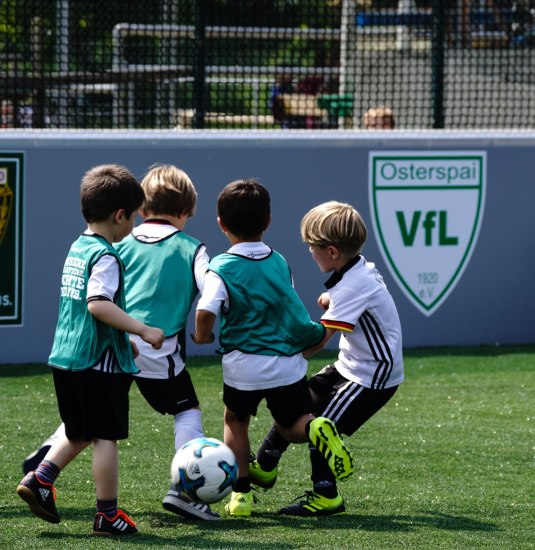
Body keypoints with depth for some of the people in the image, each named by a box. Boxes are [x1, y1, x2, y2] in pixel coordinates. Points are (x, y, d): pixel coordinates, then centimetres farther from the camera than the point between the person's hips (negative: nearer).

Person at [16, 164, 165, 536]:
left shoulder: (78, 248, 13)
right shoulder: (105, 256, -15)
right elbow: (99, 304, -28)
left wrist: (124, 339, 27)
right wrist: (142, 330, -24)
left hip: (65, 358, 9)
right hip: (99, 362, -9)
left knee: (79, 433, 21)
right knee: (106, 436, -1)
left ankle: (38, 480, 10)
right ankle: (108, 513, 4)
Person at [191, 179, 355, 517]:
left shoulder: (221, 269, -10)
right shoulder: (280, 262, 6)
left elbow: (205, 314, -22)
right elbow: (291, 308, 12)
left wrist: (202, 337, -3)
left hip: (244, 366, -3)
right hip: (289, 362, 3)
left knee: (235, 421, 22)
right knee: (292, 426, 17)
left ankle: (242, 492, 14)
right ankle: (315, 429, -18)